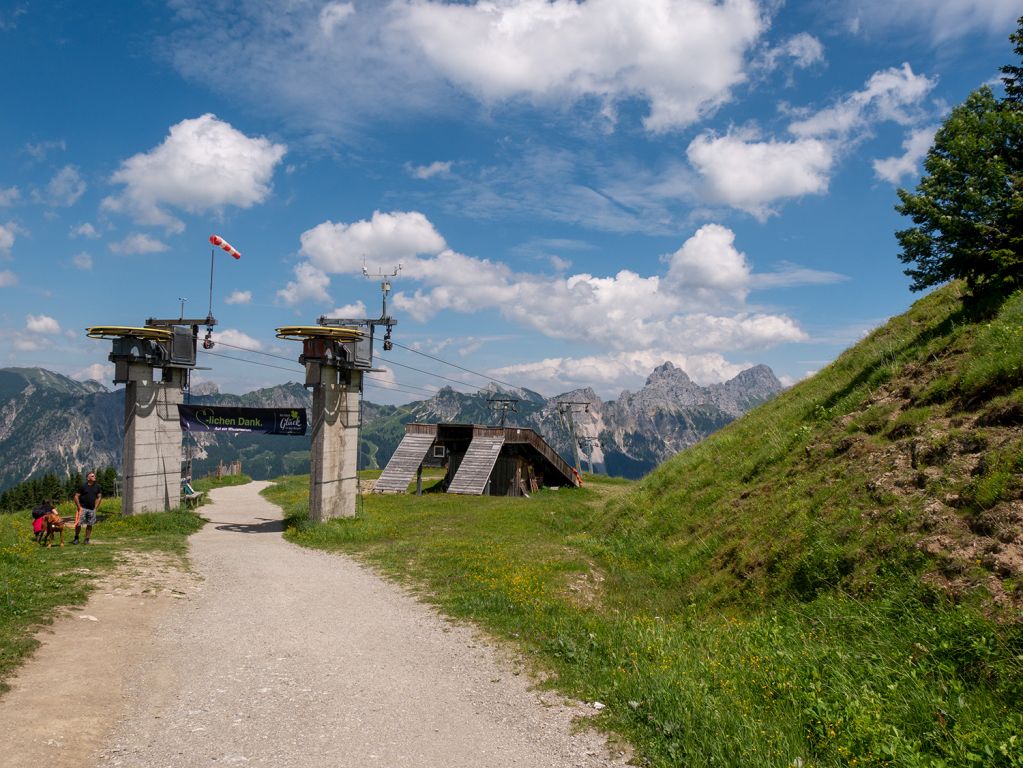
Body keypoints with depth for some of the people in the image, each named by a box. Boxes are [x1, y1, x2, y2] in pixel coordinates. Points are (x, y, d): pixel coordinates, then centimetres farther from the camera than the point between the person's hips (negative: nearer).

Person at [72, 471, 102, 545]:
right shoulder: (83, 486, -4)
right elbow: (76, 496, -3)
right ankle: (76, 538, 11)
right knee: (78, 524, -6)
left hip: (92, 509, 3)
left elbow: (99, 497, 14)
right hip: (83, 508, -3)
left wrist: (96, 507, 7)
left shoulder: (97, 486, 7)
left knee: (89, 525, 4)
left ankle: (86, 539, 13)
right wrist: (79, 507, -7)